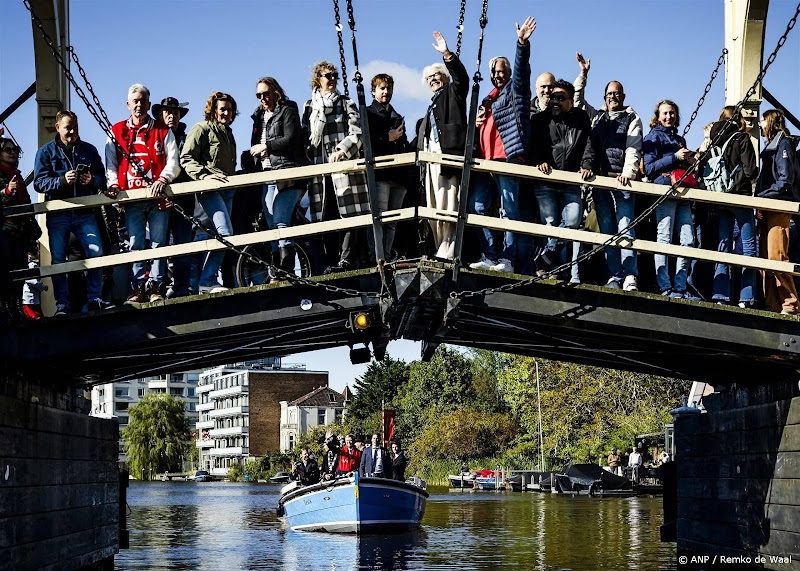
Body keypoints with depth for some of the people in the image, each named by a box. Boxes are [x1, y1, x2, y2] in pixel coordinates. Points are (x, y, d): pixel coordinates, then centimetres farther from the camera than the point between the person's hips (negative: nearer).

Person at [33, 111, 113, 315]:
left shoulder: (89, 150, 12)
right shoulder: (45, 152, 6)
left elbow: (102, 178, 8)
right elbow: (39, 182, -5)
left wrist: (92, 180, -15)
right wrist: (62, 180, -21)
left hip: (84, 212, 1)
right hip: (58, 214, -1)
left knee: (96, 253, -10)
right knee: (58, 260, 0)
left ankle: (94, 299, 0)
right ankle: (62, 303, 7)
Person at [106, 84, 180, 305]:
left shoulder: (163, 131, 8)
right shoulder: (117, 132, 12)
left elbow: (173, 162, 2)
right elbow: (111, 163, 12)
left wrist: (162, 180, -14)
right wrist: (113, 183, -5)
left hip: (158, 196, -1)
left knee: (158, 243, -1)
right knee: (135, 244, -1)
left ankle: (156, 288, 2)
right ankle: (138, 288, 1)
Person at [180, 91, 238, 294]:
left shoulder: (227, 132, 23)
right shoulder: (202, 129, -2)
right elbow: (186, 158, -9)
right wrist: (204, 175, -20)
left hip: (226, 189, 9)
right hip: (209, 189, -9)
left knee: (220, 235, 7)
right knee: (225, 233, -21)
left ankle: (208, 280, 12)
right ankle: (207, 281, -18)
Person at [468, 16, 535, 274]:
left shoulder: (515, 90, 8)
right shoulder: (489, 99, 28)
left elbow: (522, 68, -11)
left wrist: (522, 43, -27)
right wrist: (476, 121, 13)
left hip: (508, 158, -8)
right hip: (486, 161, 8)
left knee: (509, 210, -8)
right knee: (477, 207, 0)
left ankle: (507, 260, -10)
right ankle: (488, 257, 2)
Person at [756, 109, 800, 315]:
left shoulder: (783, 143, -3)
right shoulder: (770, 146, 24)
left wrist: (762, 197, -15)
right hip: (767, 209, 9)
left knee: (776, 256, -16)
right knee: (766, 258, 2)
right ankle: (773, 304, 1)